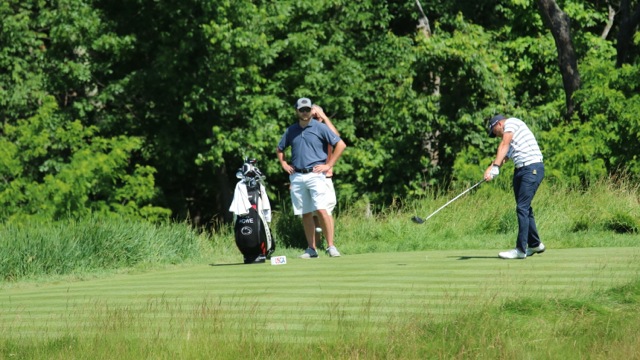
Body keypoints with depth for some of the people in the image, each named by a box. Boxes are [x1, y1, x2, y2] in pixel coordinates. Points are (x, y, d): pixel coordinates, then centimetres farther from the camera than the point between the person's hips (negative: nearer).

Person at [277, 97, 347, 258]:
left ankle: (331, 246, -12)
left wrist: (329, 165, -6)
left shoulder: (320, 127, -1)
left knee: (321, 210, -16)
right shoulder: (291, 130, 14)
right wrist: (284, 164, 13)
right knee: (305, 214, 6)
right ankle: (311, 249, 10)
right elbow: (279, 149, 29)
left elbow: (341, 144, -4)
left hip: (315, 174, -5)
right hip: (297, 177, 5)